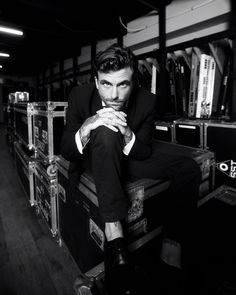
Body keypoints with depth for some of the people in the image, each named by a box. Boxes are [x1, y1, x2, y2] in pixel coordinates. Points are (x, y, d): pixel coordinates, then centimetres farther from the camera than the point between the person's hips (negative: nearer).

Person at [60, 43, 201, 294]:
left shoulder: (147, 100, -16)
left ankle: (171, 250, -17)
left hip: (130, 158, 2)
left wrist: (126, 134, -34)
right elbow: (66, 151, -17)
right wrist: (87, 126, -38)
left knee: (189, 168, -16)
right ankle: (113, 230, -33)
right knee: (106, 131, -36)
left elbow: (144, 153, -11)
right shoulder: (80, 95, -17)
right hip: (95, 159, -1)